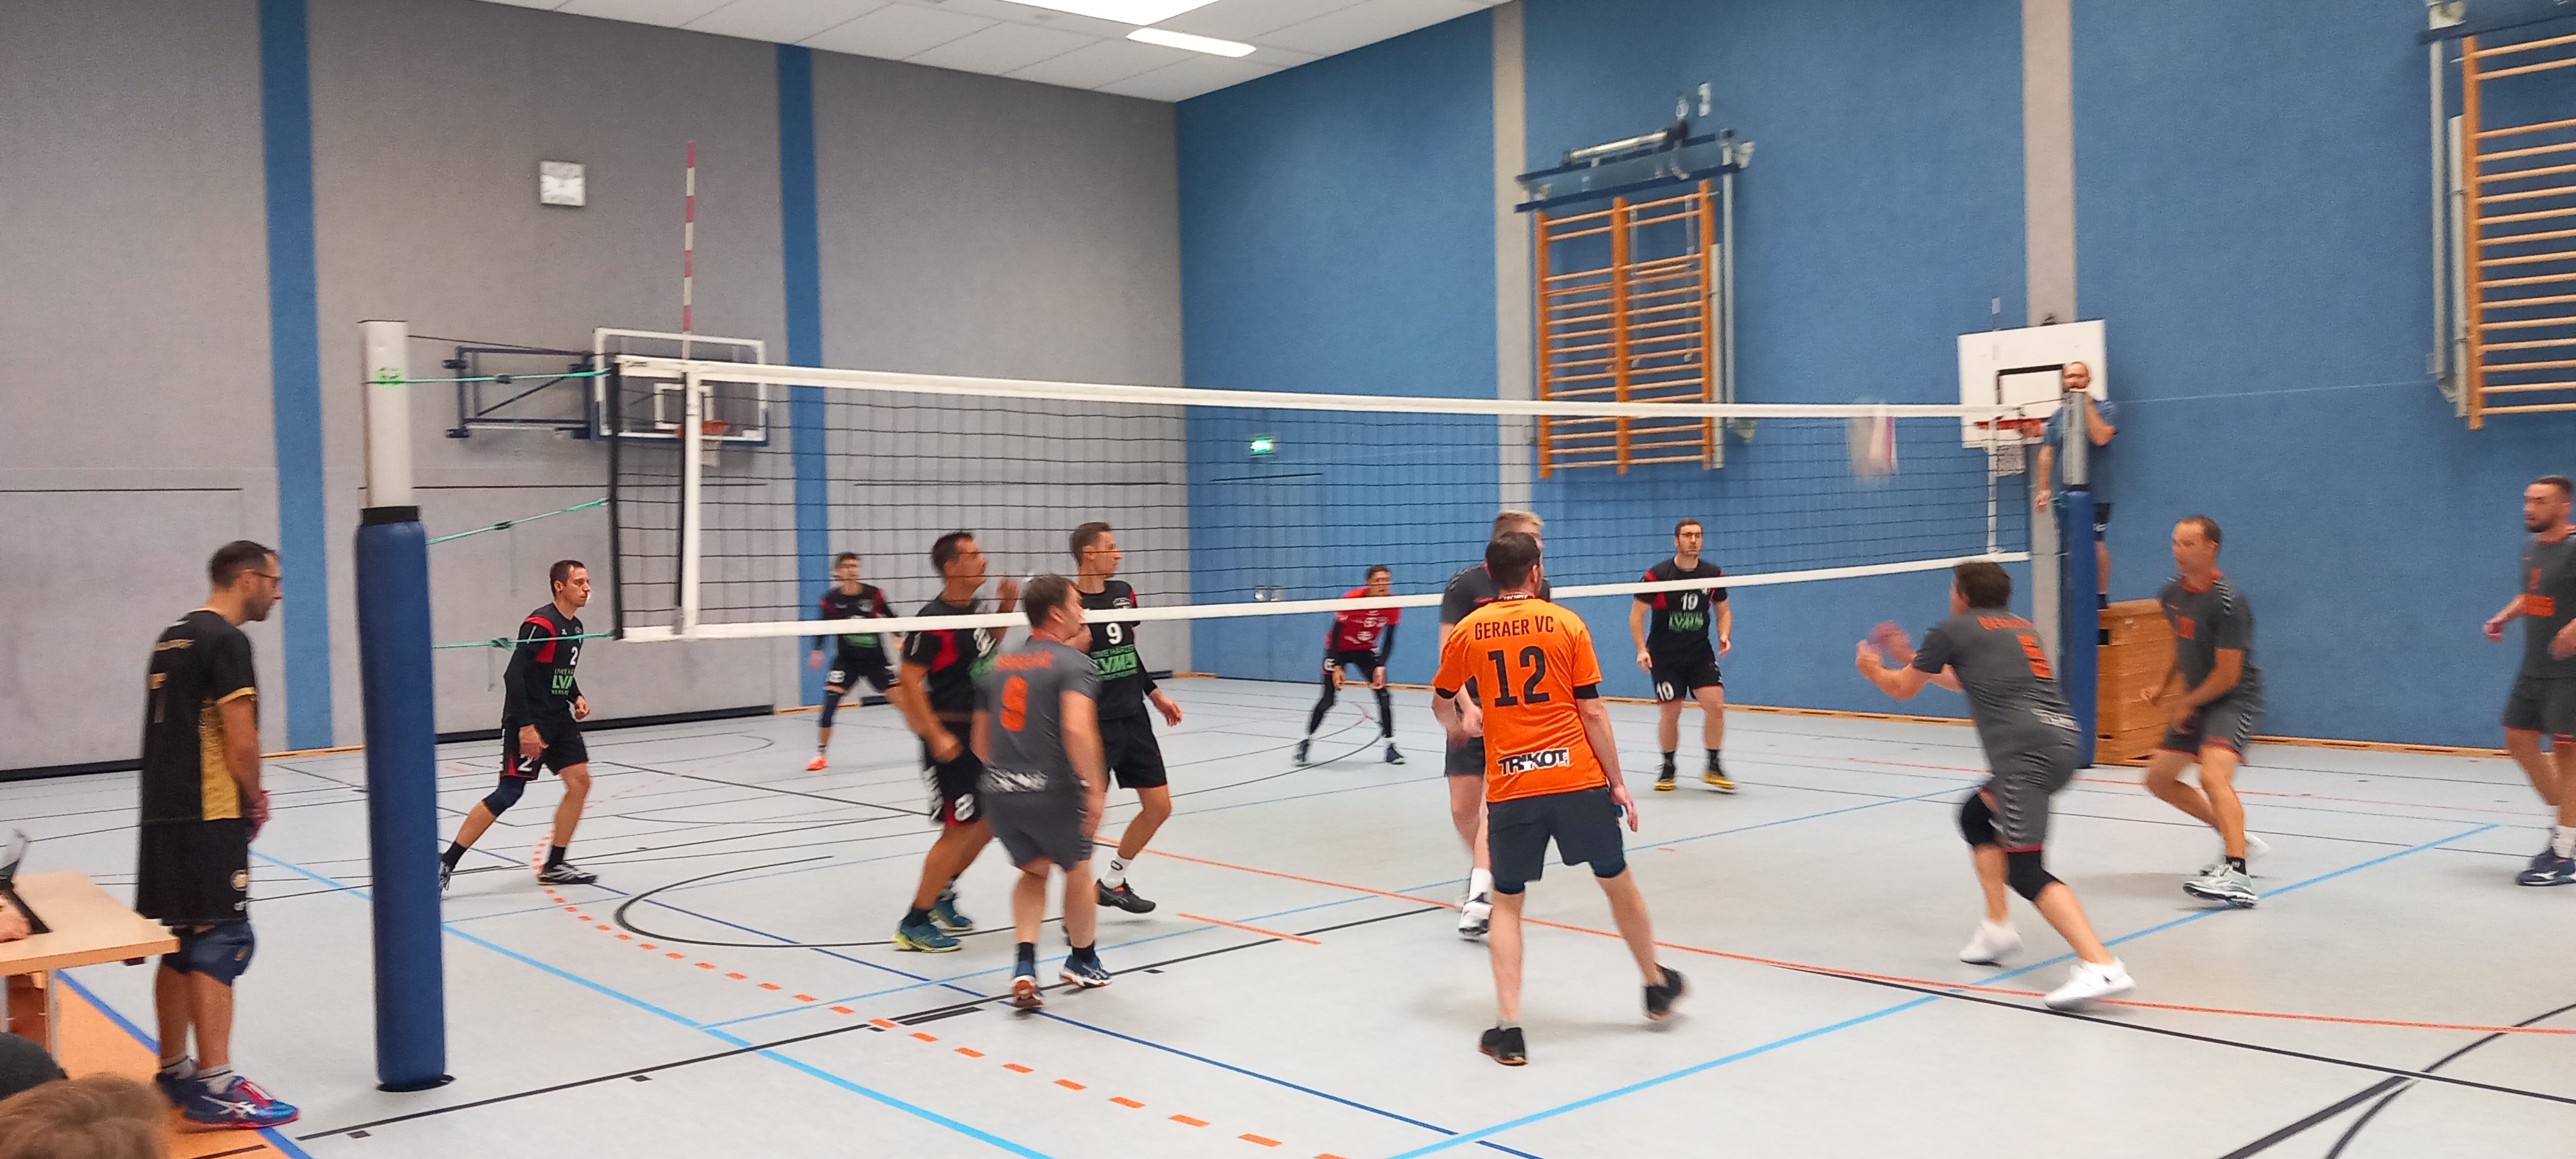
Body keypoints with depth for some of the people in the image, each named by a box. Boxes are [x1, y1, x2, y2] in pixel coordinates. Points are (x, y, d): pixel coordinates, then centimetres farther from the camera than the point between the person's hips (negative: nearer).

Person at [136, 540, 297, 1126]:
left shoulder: (173, 636, 16)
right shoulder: (226, 640, -12)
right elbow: (241, 744, -17)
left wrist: (244, 796, 12)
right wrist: (253, 798, 1)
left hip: (164, 812, 9)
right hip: (209, 816, -9)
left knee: (181, 945, 15)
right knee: (220, 944, -8)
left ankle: (174, 1074, 23)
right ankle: (214, 1088, -8)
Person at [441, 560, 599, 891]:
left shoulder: (575, 626, 11)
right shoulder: (540, 624, -17)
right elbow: (514, 675, -22)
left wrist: (576, 697, 8)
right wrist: (525, 726, -26)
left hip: (559, 718, 9)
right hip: (529, 721, -9)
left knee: (580, 782, 2)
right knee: (509, 793, -11)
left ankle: (554, 866, 12)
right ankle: (446, 863, -2)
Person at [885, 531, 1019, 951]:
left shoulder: (973, 607, 8)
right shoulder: (935, 620, -19)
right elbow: (908, 682, -20)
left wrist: (1005, 608, 11)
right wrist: (936, 736, -24)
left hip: (980, 732, 9)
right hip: (951, 736, -9)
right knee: (959, 829, -7)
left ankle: (942, 891, 33)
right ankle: (914, 924, 3)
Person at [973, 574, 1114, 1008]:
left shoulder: (996, 668, 15)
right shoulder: (1075, 663, -6)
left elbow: (981, 746, 19)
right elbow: (1078, 730, -23)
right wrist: (1096, 789, -20)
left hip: (999, 793, 5)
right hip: (1053, 792, -5)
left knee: (1034, 871, 26)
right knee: (1078, 871, 21)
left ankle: (1025, 966, 8)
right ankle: (1082, 962, 40)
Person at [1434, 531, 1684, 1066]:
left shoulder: (1467, 631, 3)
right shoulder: (1566, 624, -1)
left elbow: (1442, 698, 18)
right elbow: (1592, 711, -2)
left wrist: (1468, 714, 41)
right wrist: (1617, 782, 5)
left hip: (1510, 787, 0)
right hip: (1577, 778, 0)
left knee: (1507, 902, 12)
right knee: (1617, 882, 19)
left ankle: (1508, 1030, 4)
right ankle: (1657, 986, 38)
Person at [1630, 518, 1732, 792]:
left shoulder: (1713, 574, -1)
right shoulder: (1657, 575, -11)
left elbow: (1723, 610, 14)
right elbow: (1637, 613, -4)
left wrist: (1724, 636, -5)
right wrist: (1642, 649, -14)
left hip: (1700, 652, 2)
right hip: (1665, 655, -2)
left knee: (1716, 705, -12)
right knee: (1670, 714, 1)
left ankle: (1713, 768, 2)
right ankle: (1667, 768, 23)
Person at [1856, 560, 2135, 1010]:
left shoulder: (1954, 629, 6)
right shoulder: (2021, 627, 27)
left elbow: (1902, 689, 19)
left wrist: (1873, 669, 40)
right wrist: (1913, 662, 53)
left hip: (2024, 751, -8)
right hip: (2062, 741, 8)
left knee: (2025, 871, -12)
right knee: (1976, 816, 27)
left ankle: (2100, 967, -27)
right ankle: (1997, 928, 24)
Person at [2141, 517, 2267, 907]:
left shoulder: (2227, 602, -22)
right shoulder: (2172, 593, 4)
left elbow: (2227, 675, -20)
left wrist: (2185, 705, -9)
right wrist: (2165, 685, 9)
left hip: (2233, 700, -9)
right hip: (2194, 702, 10)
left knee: (2213, 775, -31)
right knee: (2159, 777, 15)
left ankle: (2238, 876, -40)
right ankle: (2235, 838, 28)